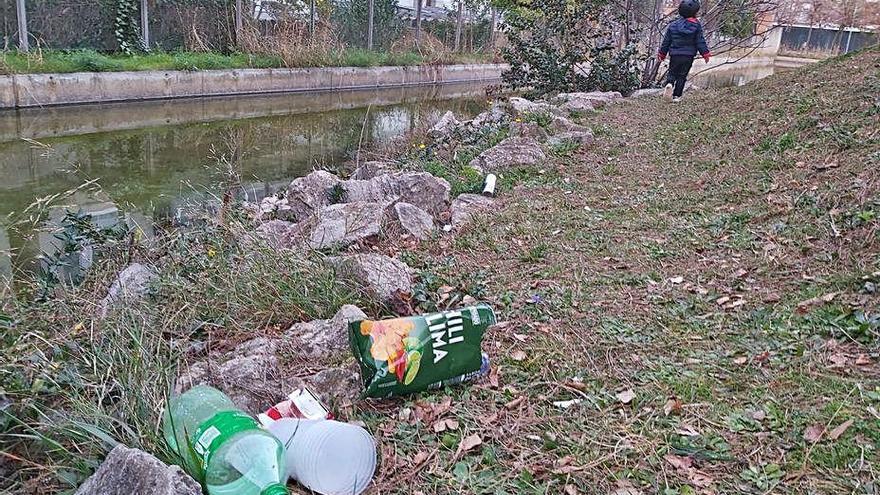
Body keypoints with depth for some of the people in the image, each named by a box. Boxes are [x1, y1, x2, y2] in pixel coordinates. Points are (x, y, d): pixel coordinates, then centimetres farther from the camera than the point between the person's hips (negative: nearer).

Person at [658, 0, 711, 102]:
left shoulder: (673, 25, 2)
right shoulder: (696, 25, -3)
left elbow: (666, 41, 7)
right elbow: (700, 42, -3)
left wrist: (662, 53, 16)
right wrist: (705, 53, 6)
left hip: (674, 55, 1)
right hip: (688, 56, -1)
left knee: (672, 73, 14)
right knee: (682, 76, 8)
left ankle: (669, 84, -18)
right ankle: (676, 96, 7)